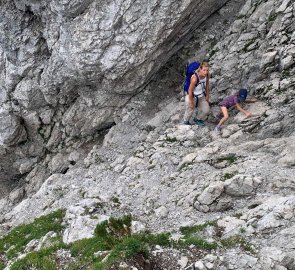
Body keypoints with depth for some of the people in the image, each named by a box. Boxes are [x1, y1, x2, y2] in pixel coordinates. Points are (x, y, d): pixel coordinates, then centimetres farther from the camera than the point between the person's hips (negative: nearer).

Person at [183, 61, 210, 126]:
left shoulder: (207, 75, -20)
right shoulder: (195, 78, -39)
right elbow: (190, 91, -28)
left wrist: (207, 96, 7)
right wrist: (191, 103, -17)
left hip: (201, 96, 5)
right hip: (192, 96, -5)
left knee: (206, 110, 8)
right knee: (190, 111, 17)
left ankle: (197, 119, 40)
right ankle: (186, 121, 52)